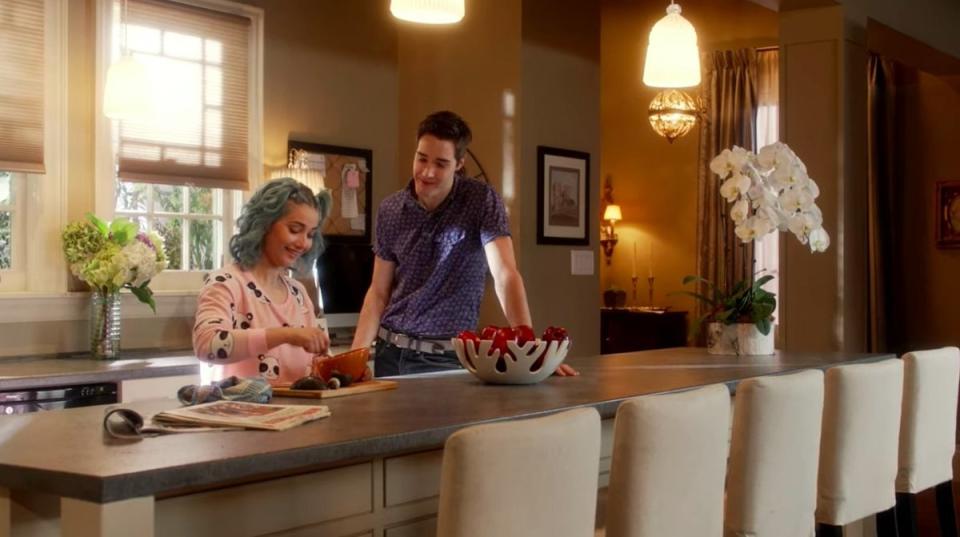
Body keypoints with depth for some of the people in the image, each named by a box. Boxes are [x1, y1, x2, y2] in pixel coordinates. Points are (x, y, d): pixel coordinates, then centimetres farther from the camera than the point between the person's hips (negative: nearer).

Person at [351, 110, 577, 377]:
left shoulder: (482, 200, -11)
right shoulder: (390, 209, 0)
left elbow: (505, 275, -20)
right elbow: (379, 292, 5)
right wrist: (355, 354, -6)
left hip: (444, 357, -3)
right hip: (390, 352, 3)